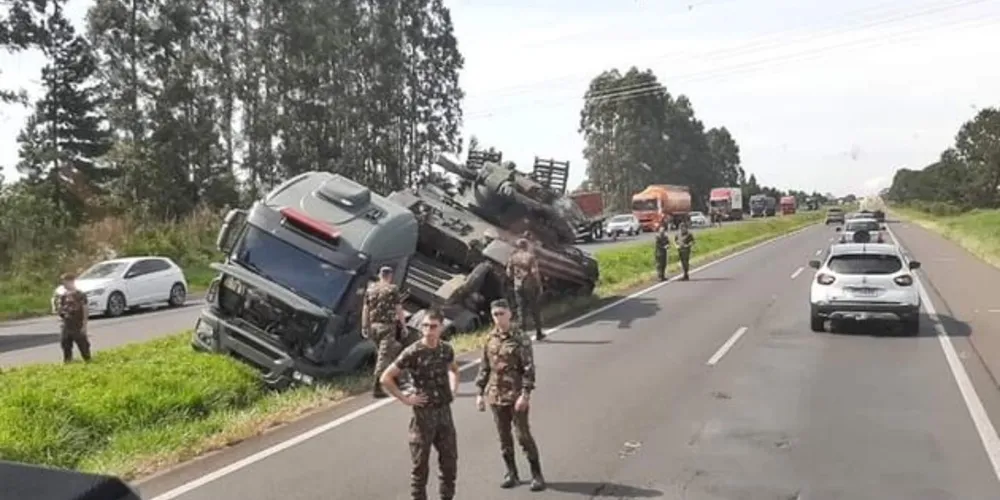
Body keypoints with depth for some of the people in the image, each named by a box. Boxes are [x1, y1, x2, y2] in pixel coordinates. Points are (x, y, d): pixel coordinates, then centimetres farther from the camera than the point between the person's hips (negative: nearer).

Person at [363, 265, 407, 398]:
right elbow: (398, 309, -8)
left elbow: (365, 309, 9)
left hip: (373, 326, 6)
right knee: (384, 356, -5)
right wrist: (404, 326, 0)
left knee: (380, 354, 20)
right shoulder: (393, 289, -7)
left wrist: (364, 327, 15)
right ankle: (377, 386, -10)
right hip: (387, 326, -6)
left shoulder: (370, 289, 8)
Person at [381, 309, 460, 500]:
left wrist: (453, 388, 9)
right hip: (424, 413, -5)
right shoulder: (413, 352, -15)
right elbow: (386, 378, -14)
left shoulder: (446, 349, 1)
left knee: (449, 460, 13)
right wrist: (405, 399, -14)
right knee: (421, 464, 4)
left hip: (444, 411, 5)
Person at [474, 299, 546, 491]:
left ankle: (536, 474, 11)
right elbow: (484, 368, 12)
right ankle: (511, 473, 25)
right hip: (496, 395, 5)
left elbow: (528, 368, -12)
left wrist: (525, 394, -18)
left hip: (516, 395, -5)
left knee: (523, 435, -2)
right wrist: (481, 393, 10)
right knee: (503, 436, 12)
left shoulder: (520, 339, -10)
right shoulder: (490, 339, 6)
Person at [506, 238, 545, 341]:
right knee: (535, 310, 8)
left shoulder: (513, 257, 2)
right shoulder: (531, 256, -11)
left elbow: (509, 272, 4)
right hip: (530, 286, -3)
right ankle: (538, 333, 14)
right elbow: (535, 272, -16)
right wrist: (539, 285, -7)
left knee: (521, 310, 8)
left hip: (518, 286, 3)